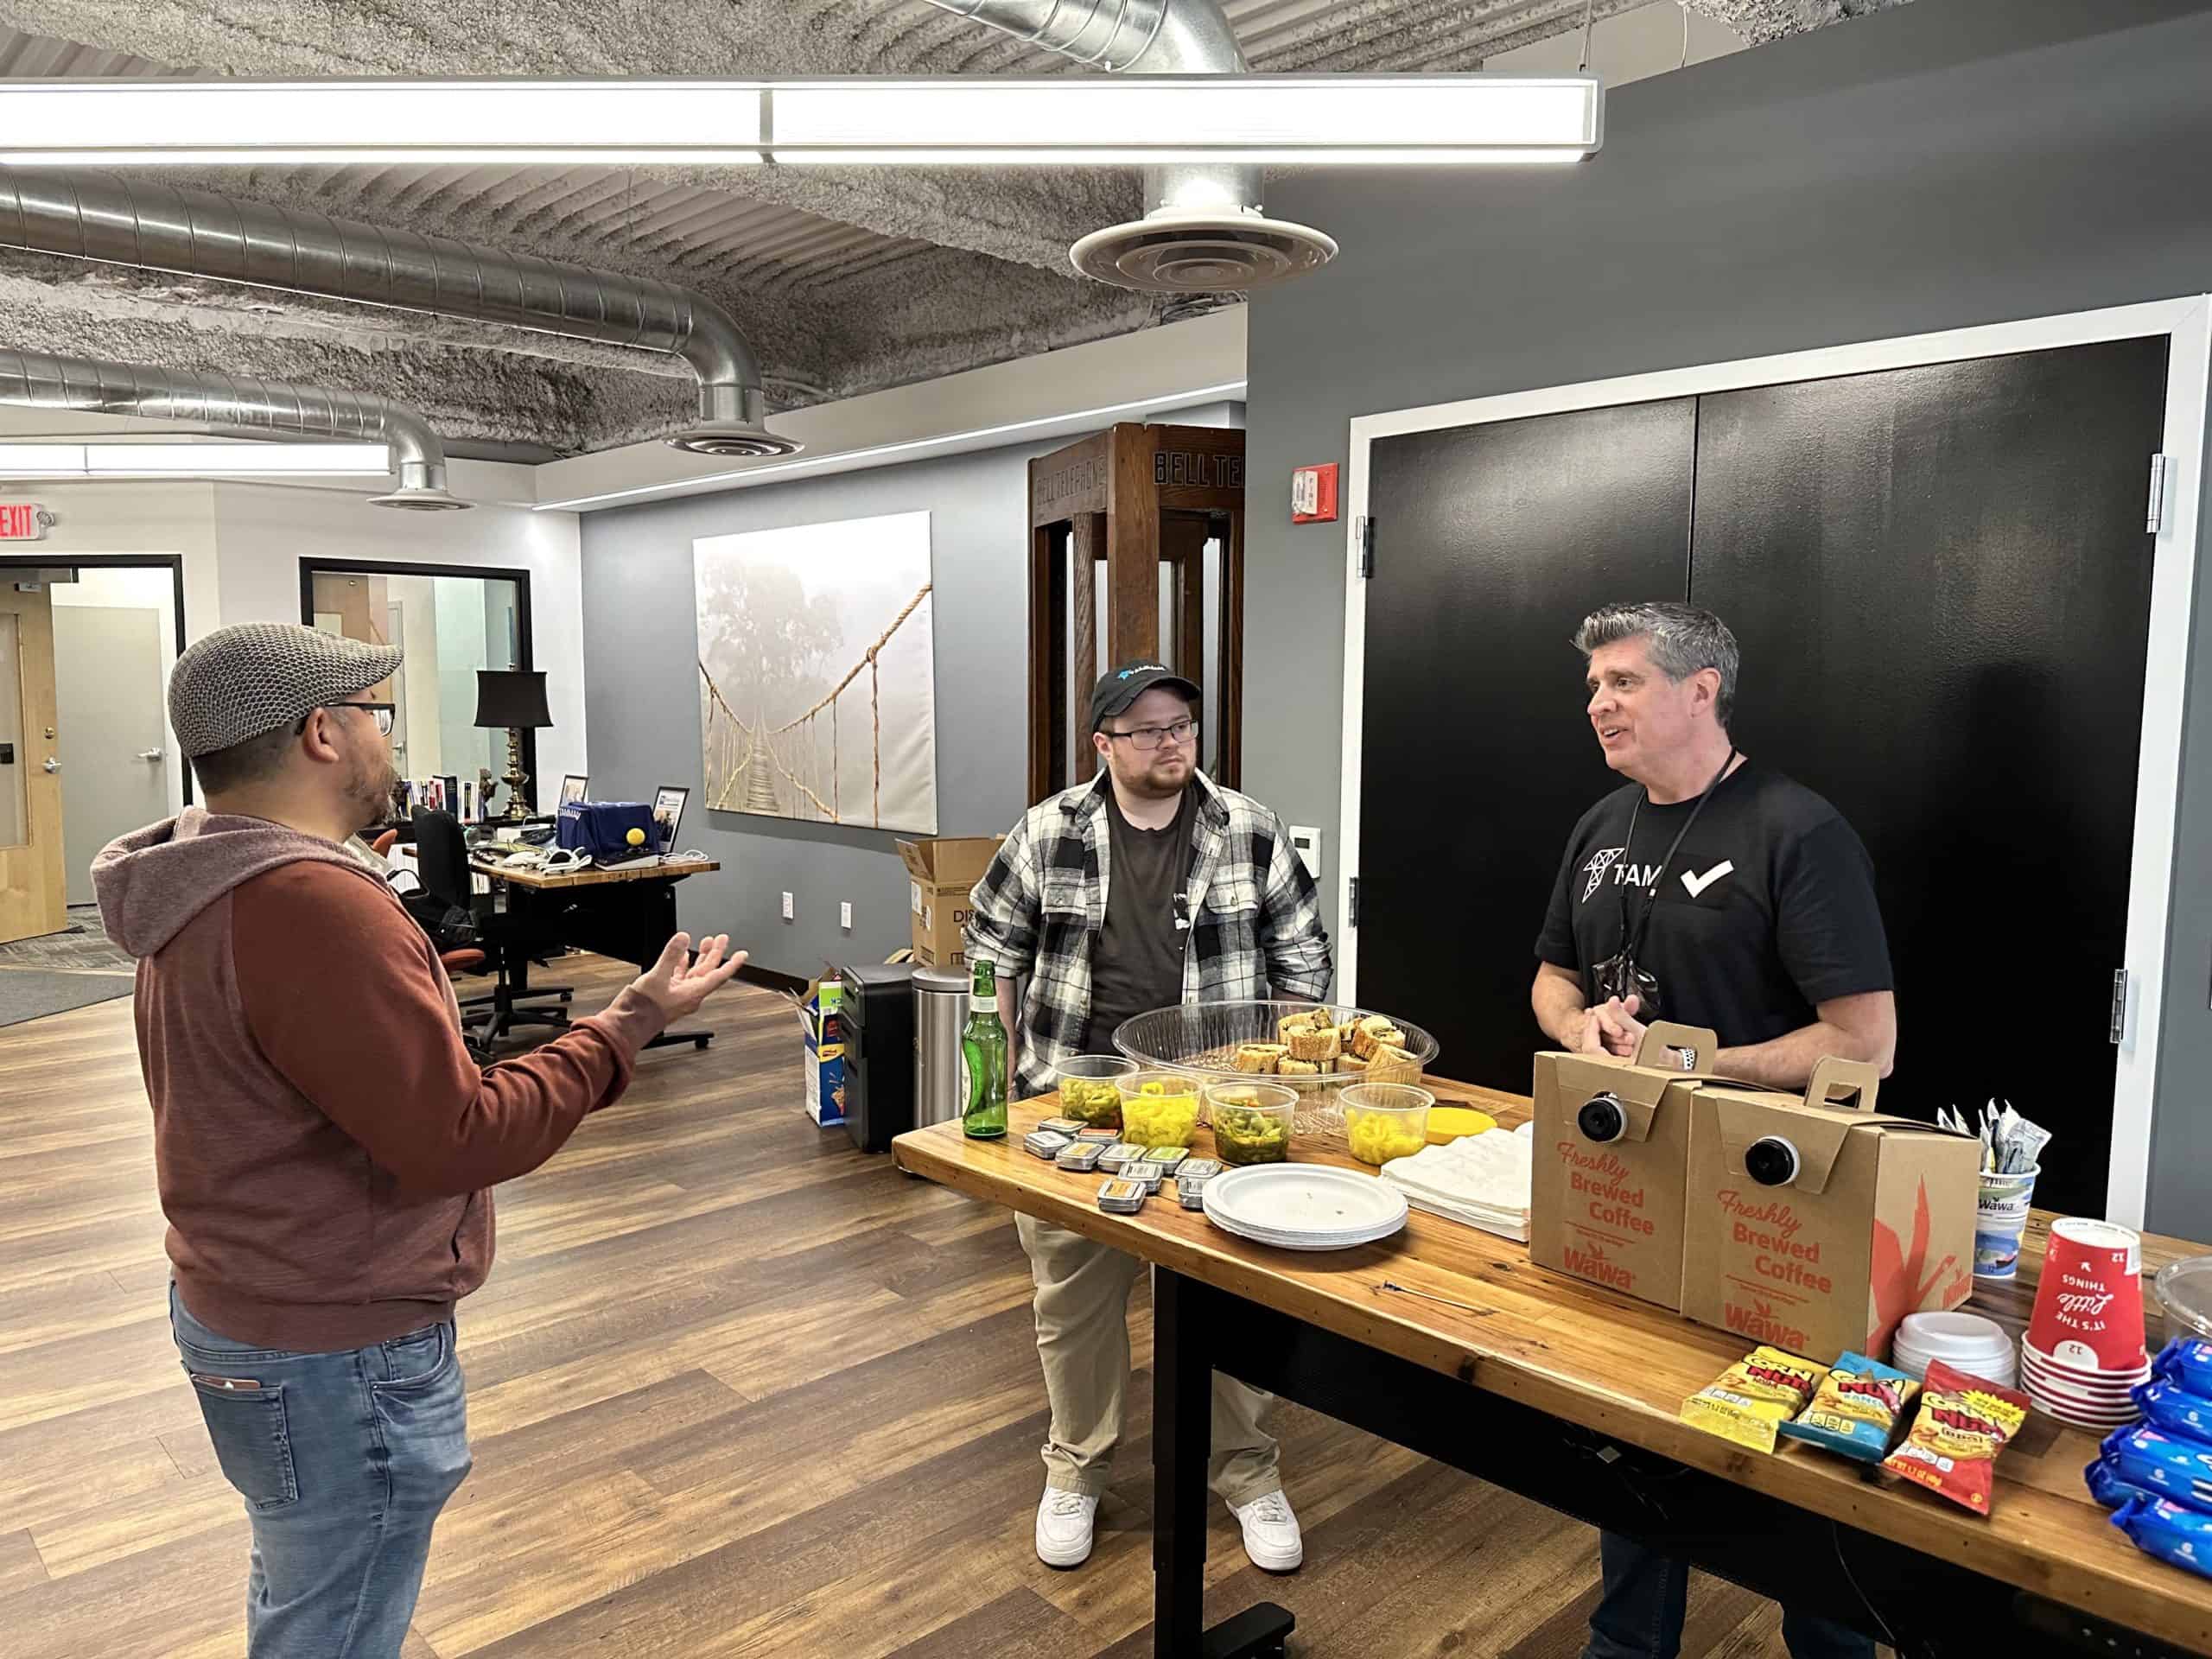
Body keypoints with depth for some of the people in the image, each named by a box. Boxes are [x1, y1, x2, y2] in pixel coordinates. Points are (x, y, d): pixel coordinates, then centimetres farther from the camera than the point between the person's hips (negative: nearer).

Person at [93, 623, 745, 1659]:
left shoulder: (203, 893, 4)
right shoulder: (311, 907, -29)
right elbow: (460, 1138, -27)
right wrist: (626, 1027, -19)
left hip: (247, 1307, 10)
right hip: (335, 1353, -10)